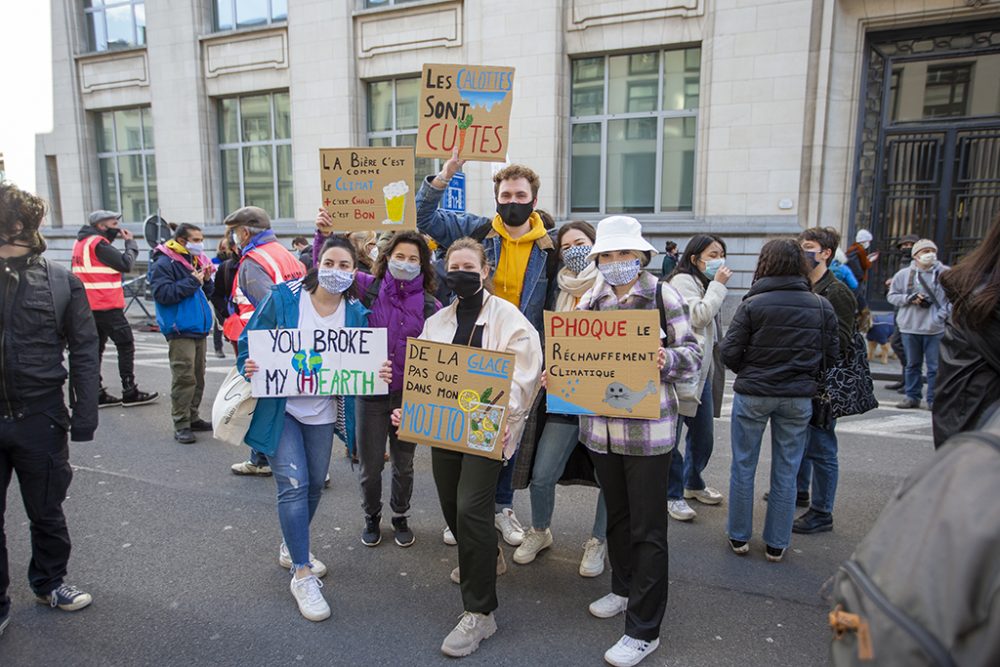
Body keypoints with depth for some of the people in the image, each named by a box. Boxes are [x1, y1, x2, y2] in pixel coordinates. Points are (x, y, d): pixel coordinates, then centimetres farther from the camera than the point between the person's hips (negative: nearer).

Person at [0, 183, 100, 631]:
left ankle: (49, 582, 37)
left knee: (46, 511, 16)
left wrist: (84, 413, -6)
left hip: (40, 416, -1)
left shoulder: (61, 282, -4)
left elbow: (84, 353, -3)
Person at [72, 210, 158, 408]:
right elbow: (125, 264, -14)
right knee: (126, 345, -3)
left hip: (88, 306, 9)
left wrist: (112, 236, 5)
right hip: (106, 306, -9)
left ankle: (97, 394, 14)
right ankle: (130, 393, 0)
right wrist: (131, 243, -2)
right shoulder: (98, 243, -13)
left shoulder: (81, 242, 14)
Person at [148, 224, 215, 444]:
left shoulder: (196, 260, 15)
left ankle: (192, 418, 24)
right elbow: (162, 294, -21)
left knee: (198, 377, 13)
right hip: (180, 331, -8)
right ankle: (181, 425, -3)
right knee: (184, 378, -9)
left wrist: (206, 281, -1)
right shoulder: (164, 263, -10)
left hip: (199, 328, 8)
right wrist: (192, 282, -20)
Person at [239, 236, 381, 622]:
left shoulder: (356, 312, -3)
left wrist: (378, 373, -19)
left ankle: (292, 547, 42)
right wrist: (249, 367, -26)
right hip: (280, 408, -4)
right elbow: (250, 341, -6)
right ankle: (302, 574, 4)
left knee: (314, 485, 15)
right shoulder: (283, 298, -13)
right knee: (293, 485, -11)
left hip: (323, 412, 4)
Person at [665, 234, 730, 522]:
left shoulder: (705, 283, 22)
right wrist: (718, 285, -11)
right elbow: (698, 316, -20)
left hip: (702, 370, 10)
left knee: (703, 436, 16)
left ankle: (693, 484, 36)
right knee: (671, 436, -1)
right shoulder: (683, 280, -8)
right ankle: (673, 495, 11)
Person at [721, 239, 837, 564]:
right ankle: (776, 544, 23)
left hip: (752, 395, -2)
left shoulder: (752, 304, -11)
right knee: (786, 473, 12)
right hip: (799, 398, 2)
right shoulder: (821, 306, -3)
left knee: (743, 467, 13)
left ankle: (739, 537, 24)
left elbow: (729, 353, -11)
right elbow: (832, 355, 2)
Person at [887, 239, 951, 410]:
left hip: (936, 329, -2)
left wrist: (943, 315, -12)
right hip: (910, 327, 2)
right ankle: (912, 396, 22)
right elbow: (892, 296, 7)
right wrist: (909, 298, -10)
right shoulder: (903, 274, 3)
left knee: (935, 366, 3)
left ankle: (934, 399, 13)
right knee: (912, 364, 12)